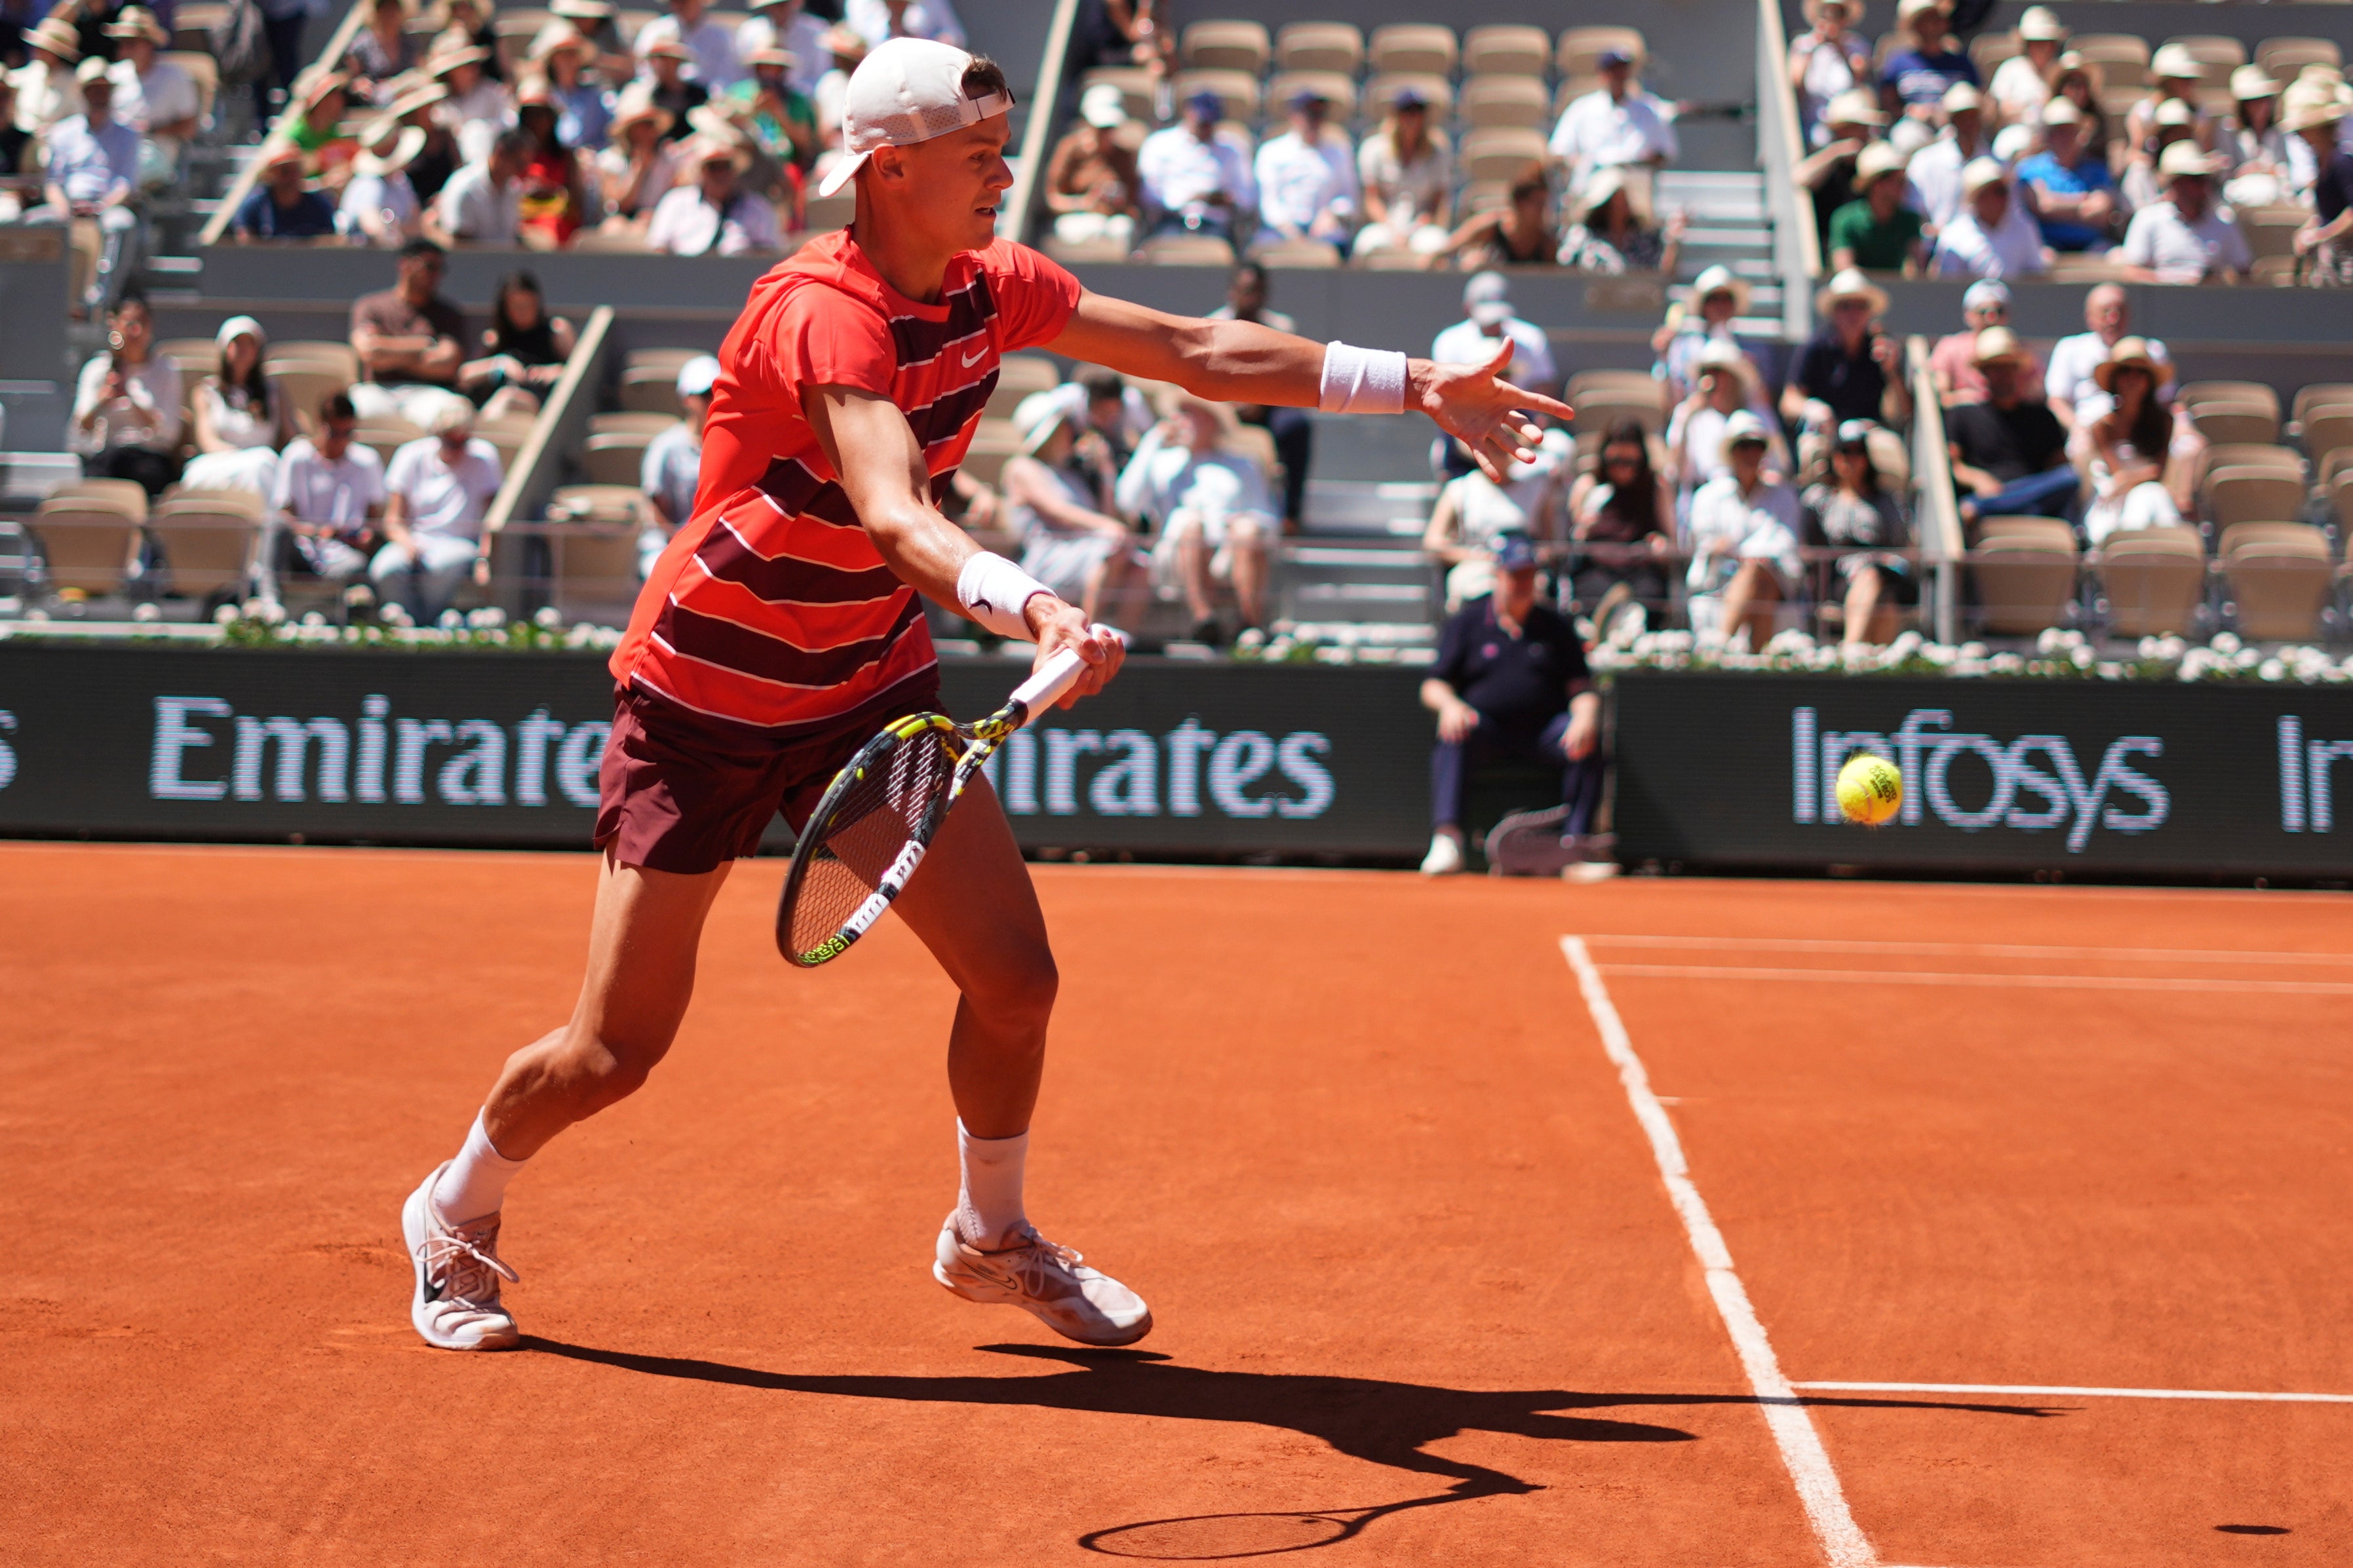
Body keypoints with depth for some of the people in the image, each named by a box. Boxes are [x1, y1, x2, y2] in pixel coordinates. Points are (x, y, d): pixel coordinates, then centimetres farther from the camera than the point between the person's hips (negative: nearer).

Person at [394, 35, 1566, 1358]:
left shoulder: (989, 290, -4)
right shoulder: (823, 315, -27)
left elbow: (1200, 352, 2)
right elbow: (895, 517, -44)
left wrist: (1413, 382, -2)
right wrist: (1028, 606, -62)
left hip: (872, 681, 6)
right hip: (708, 695, -6)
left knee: (1016, 974, -4)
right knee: (616, 1051, -2)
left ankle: (992, 1237, 22)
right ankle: (456, 1216, 28)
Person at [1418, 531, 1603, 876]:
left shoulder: (1555, 626, 17)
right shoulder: (1465, 623, 13)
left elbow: (1581, 687, 11)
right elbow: (1433, 686, 8)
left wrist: (1585, 715, -13)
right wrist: (1449, 704, -16)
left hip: (1544, 733, 1)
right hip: (1486, 728, -1)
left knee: (1587, 742, -29)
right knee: (1455, 735, -34)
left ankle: (1574, 843, -30)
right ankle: (1446, 841, -42)